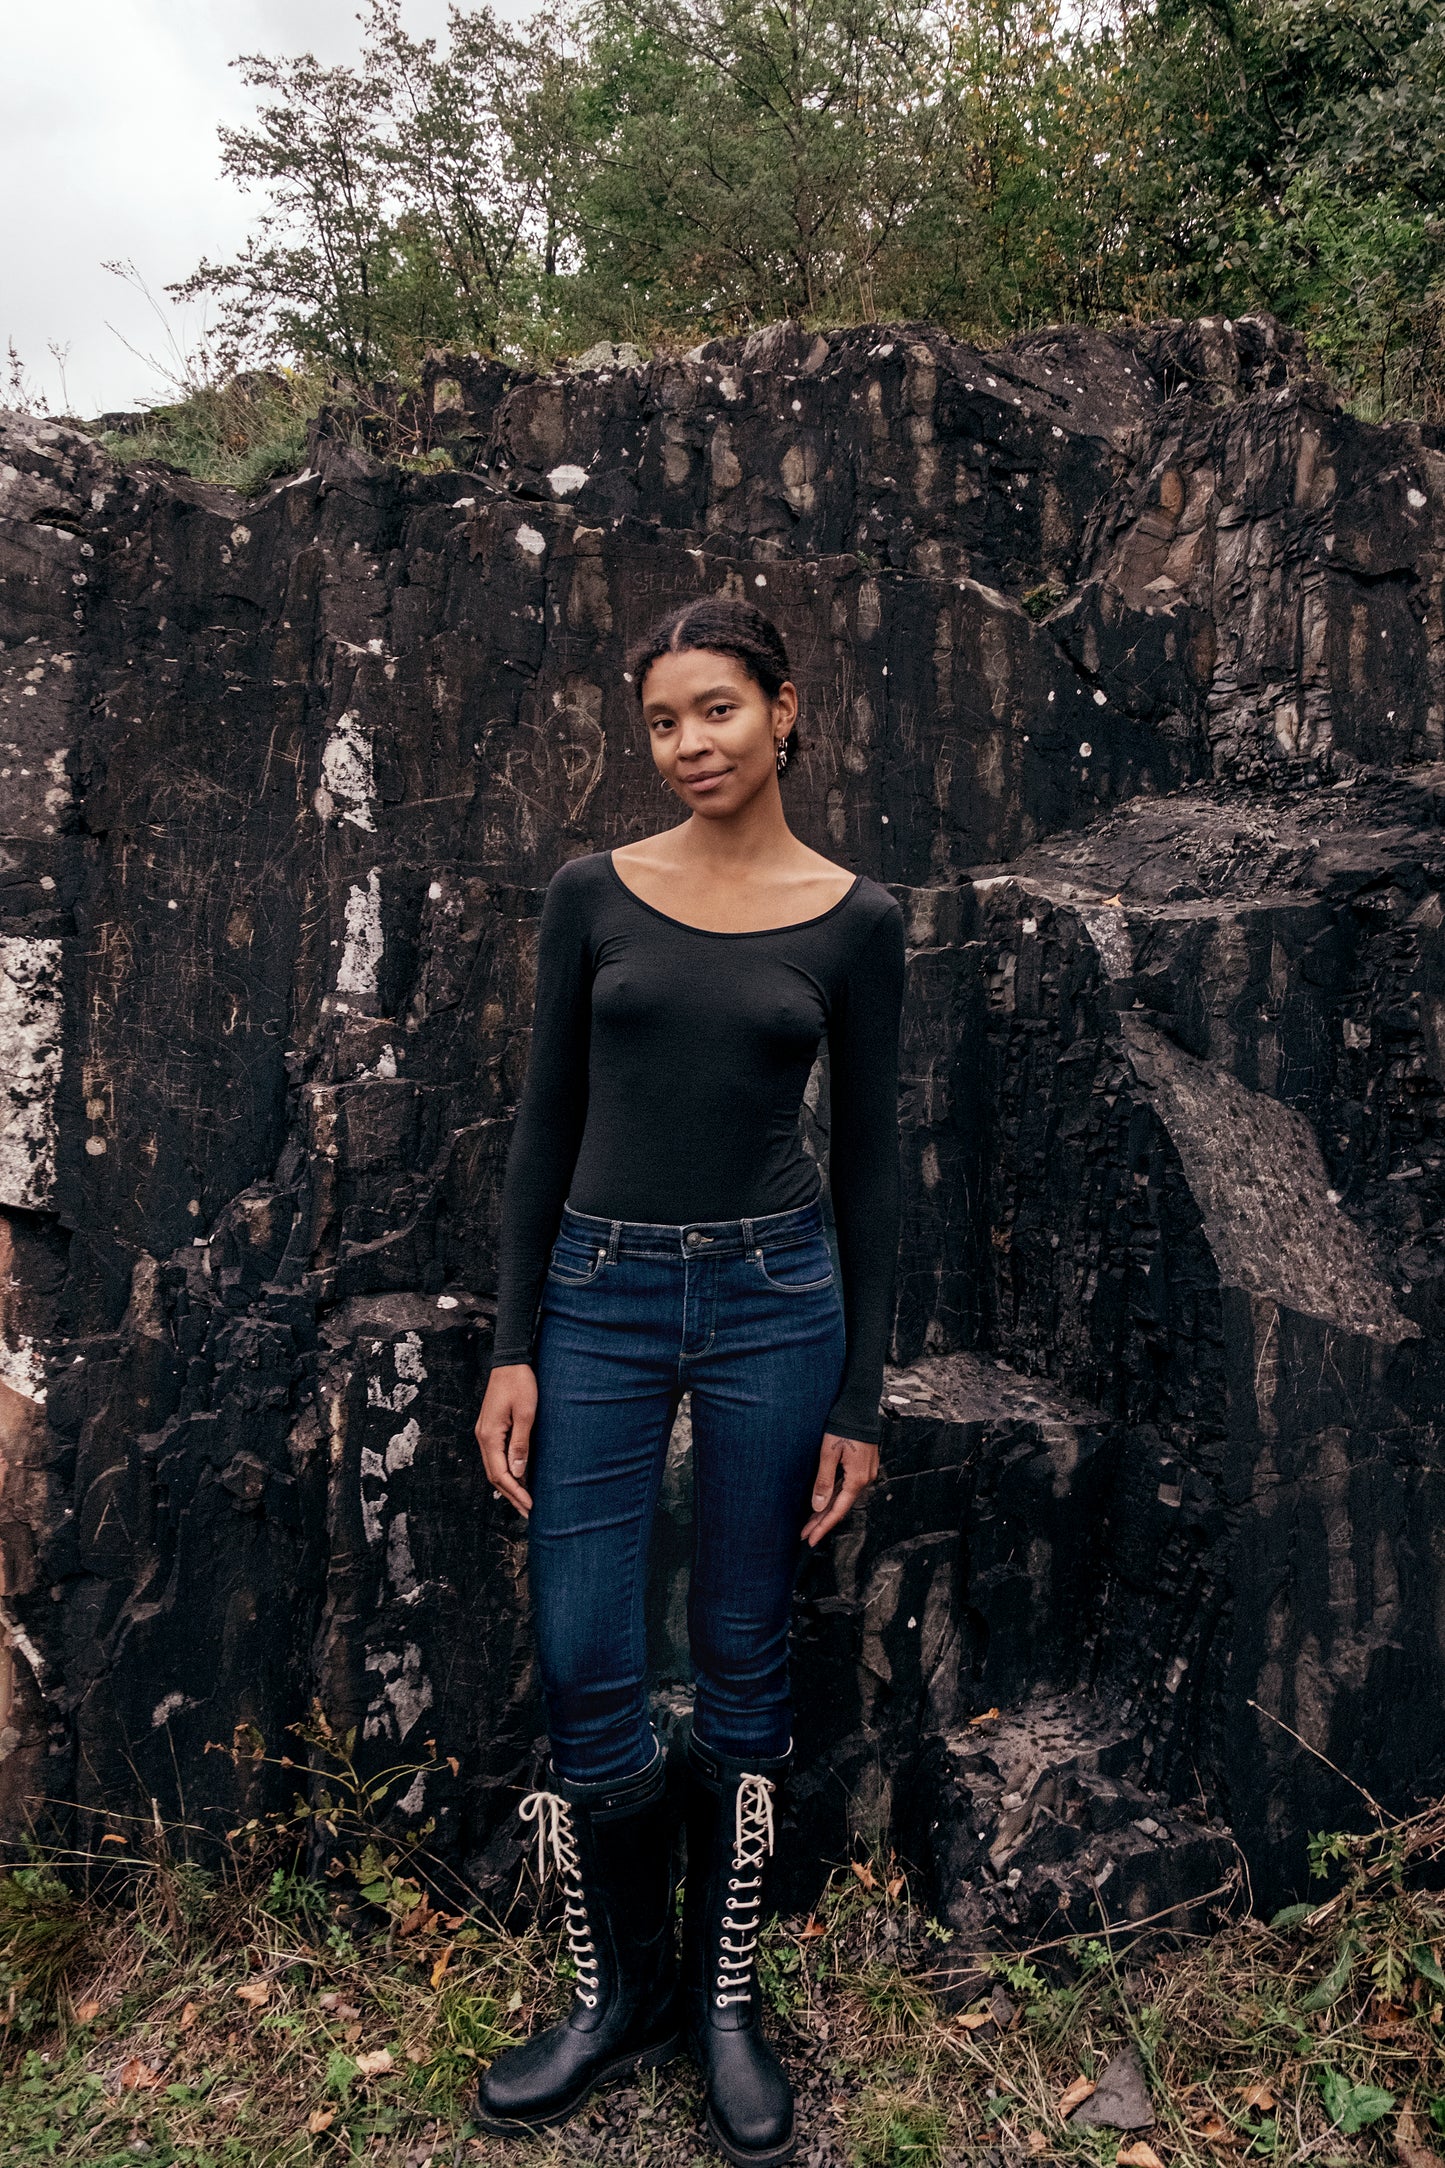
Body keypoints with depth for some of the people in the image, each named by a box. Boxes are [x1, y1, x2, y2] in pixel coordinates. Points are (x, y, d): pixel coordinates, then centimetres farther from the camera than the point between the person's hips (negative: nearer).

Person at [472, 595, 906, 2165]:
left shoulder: (854, 920, 1)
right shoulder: (593, 893, 3)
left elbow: (869, 1162, 2)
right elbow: (545, 1125, 3)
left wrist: (859, 1398, 0)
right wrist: (511, 1348, -2)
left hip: (773, 1300, -1)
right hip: (598, 1296, 1)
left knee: (741, 1667, 11)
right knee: (583, 1671, 5)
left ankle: (725, 1998, 34)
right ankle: (620, 1989, 32)